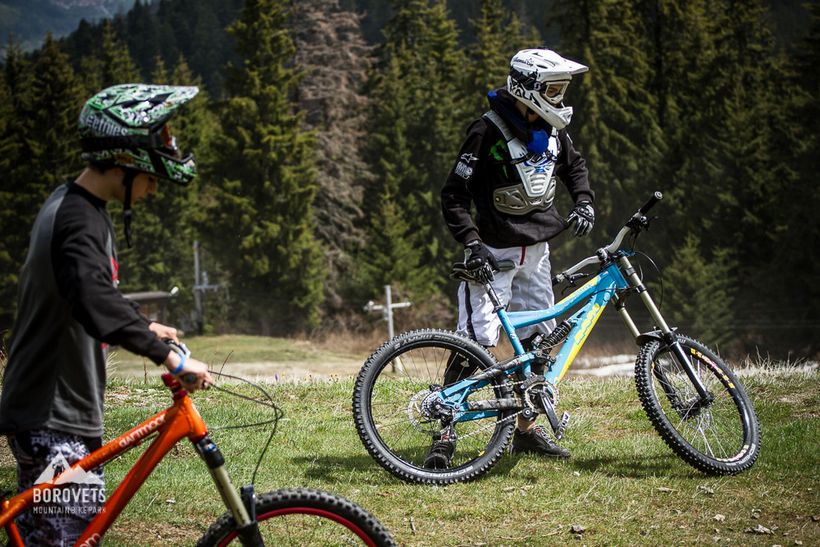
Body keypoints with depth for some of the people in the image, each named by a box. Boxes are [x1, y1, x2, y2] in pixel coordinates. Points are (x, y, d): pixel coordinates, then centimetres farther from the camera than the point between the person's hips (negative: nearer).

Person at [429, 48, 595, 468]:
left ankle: (527, 429, 21)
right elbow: (454, 196, -16)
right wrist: (471, 243, -26)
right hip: (494, 251, -7)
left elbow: (574, 167, 22)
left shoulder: (551, 130, 3)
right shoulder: (488, 132, -18)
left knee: (538, 338, 10)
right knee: (477, 338, -15)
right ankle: (445, 430, -10)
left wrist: (583, 203, 4)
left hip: (536, 250, 7)